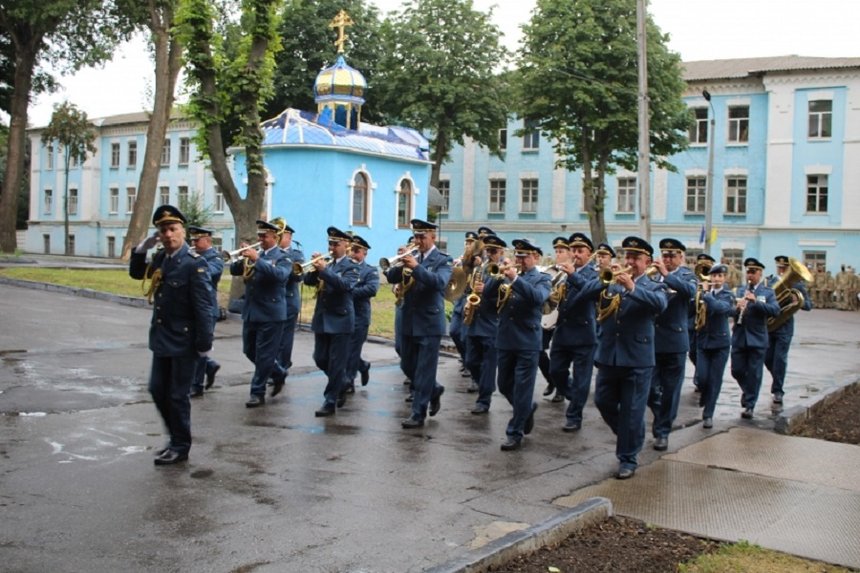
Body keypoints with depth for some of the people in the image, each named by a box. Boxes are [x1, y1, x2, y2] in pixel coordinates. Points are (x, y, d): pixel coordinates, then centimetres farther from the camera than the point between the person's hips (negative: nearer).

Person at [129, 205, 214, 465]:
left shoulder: (195, 263, -18)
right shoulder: (161, 258, 6)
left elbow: (204, 307, -19)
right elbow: (136, 273, 22)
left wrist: (204, 344, -20)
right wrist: (142, 248, 4)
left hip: (184, 342, -8)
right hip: (161, 339, 8)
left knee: (177, 396, 3)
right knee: (158, 391, 15)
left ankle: (180, 446, 18)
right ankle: (177, 437, 31)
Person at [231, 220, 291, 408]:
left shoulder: (282, 258, -6)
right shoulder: (254, 253, 11)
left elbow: (279, 274, -27)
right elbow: (234, 271, 7)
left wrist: (257, 259, -29)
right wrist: (241, 259, -13)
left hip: (270, 314, -7)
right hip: (250, 312, 7)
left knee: (264, 355, -2)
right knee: (250, 351, 15)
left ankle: (257, 393, 9)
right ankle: (278, 375, 33)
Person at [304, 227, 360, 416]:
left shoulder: (351, 266, -6)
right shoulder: (325, 263, 11)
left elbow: (345, 284, -24)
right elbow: (308, 281, 3)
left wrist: (324, 270, -32)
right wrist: (315, 267, -15)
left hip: (340, 320, -6)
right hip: (322, 318, 6)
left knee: (336, 363, -3)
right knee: (320, 359, 12)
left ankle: (330, 402, 2)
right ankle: (341, 385, 33)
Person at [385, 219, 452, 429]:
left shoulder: (443, 260, -5)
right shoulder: (412, 258, 9)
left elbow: (439, 282, -24)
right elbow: (392, 278, 1)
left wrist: (416, 267, -32)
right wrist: (400, 265, -18)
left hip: (429, 323, -6)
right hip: (408, 321, 6)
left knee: (424, 370, -3)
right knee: (407, 366, 14)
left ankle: (418, 414, 4)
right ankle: (434, 390, 36)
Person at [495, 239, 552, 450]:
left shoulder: (542, 278, -2)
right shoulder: (508, 275, 11)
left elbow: (538, 297, -23)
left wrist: (515, 278, -29)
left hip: (527, 342, -5)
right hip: (505, 340, 5)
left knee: (522, 389, -1)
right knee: (504, 386, 15)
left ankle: (514, 433, 9)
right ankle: (527, 409, 40)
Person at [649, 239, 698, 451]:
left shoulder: (687, 276, -1)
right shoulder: (654, 275, 10)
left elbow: (690, 291, -24)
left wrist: (666, 274, -33)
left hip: (674, 341, -3)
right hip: (651, 339, 3)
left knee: (670, 390, 4)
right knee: (649, 388, 3)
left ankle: (662, 431, 15)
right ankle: (661, 419, 29)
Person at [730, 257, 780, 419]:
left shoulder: (768, 292, 1)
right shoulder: (739, 291, 11)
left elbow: (775, 310, -13)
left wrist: (756, 301, -24)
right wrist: (736, 307, -19)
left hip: (757, 339, -3)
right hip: (739, 337, 3)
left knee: (754, 373, 0)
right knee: (737, 370, 6)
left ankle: (750, 405, 9)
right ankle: (747, 391, 35)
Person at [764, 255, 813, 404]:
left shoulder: (796, 283, 1)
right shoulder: (769, 281, 6)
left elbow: (809, 304, 0)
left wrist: (798, 301, -21)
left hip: (785, 326, -2)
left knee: (780, 359, -4)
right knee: (767, 358, 7)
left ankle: (778, 391, 5)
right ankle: (778, 380, 34)